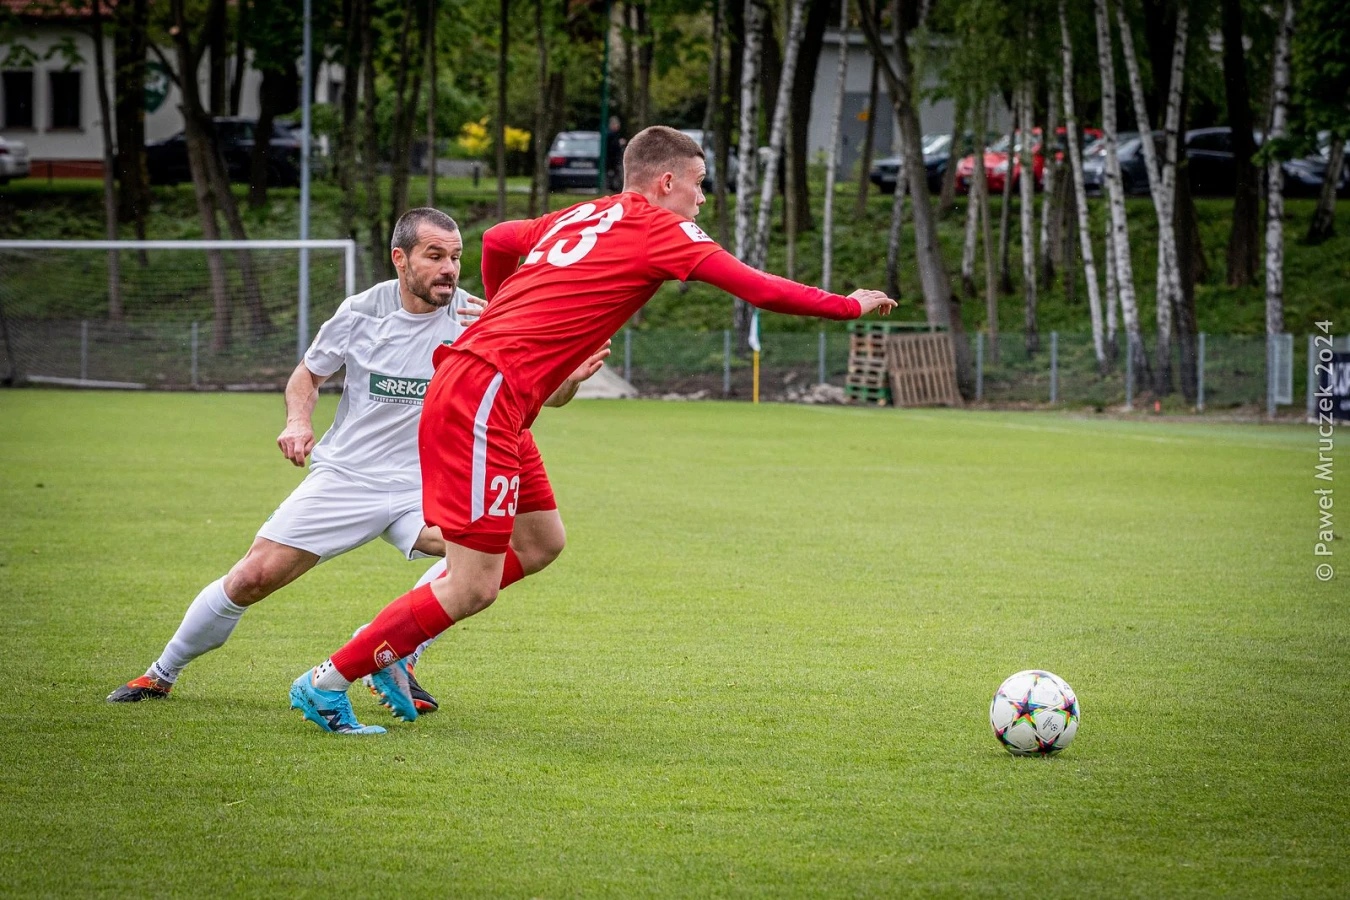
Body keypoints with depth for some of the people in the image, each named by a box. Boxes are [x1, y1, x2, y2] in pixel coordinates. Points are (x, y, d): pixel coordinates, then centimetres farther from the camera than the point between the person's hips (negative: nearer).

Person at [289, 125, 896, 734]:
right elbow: (763, 291, -6)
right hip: (488, 395, -10)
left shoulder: (579, 217, 19)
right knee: (473, 589, -8)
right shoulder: (660, 229, -3)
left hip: (465, 374, 10)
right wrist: (850, 306, 8)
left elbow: (496, 240, 36)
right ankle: (327, 682, -1)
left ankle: (387, 649, 20)